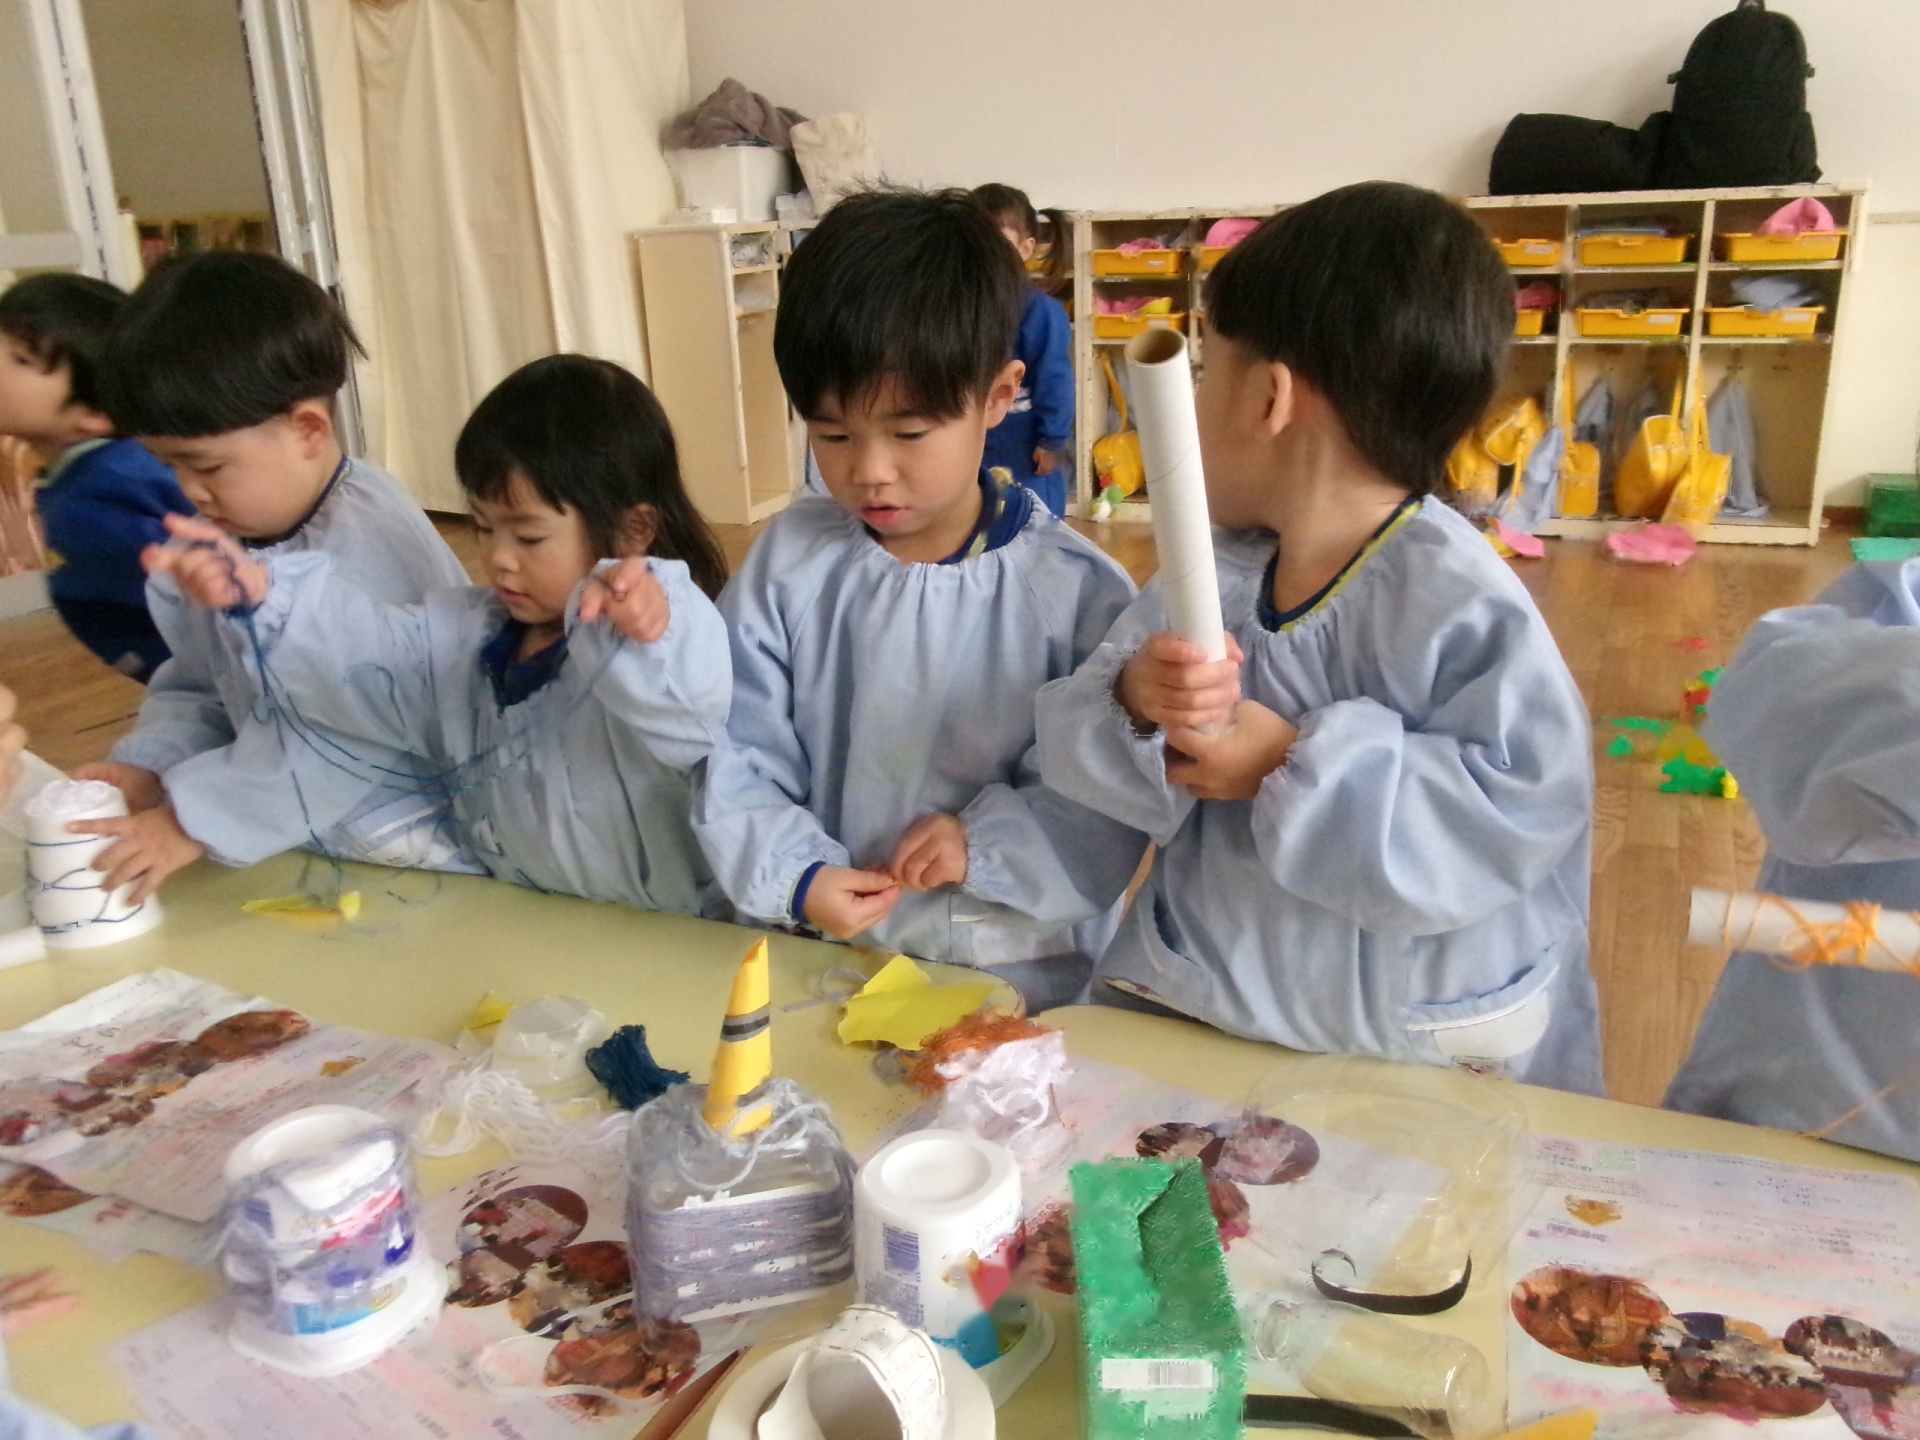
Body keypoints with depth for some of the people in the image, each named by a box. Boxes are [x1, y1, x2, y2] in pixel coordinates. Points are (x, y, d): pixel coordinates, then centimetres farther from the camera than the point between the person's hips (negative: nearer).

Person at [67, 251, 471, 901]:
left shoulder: (364, 543, -18)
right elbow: (198, 690, 19)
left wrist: (193, 819, -17)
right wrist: (147, 767, 0)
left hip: (417, 848, -8)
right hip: (306, 847, 8)